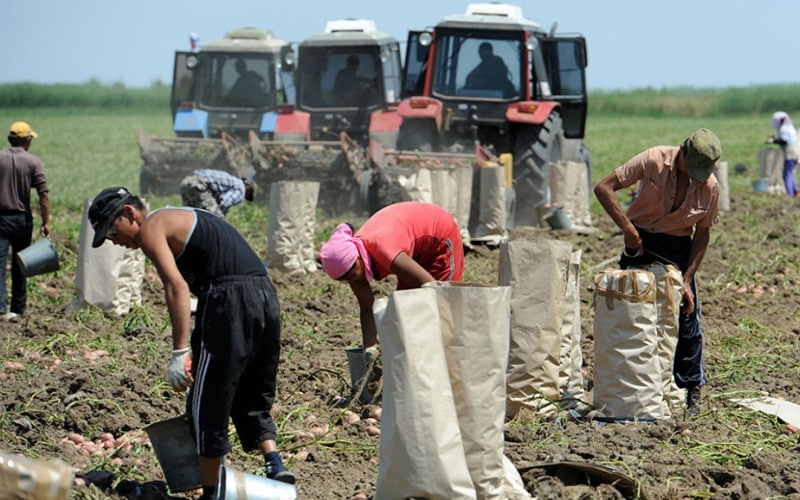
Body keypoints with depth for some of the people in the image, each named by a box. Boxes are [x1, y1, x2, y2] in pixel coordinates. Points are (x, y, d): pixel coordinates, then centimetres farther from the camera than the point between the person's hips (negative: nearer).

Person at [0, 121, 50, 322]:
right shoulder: (33, 161, -3)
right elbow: (43, 194, -8)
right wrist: (45, 223, -4)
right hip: (22, 219, 1)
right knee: (20, 267, 13)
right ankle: (17, 310, 17)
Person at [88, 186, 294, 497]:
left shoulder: (151, 228, 0)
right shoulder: (181, 219, 29)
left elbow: (177, 287, -14)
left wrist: (180, 352, -19)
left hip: (230, 300, -9)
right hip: (265, 294, 9)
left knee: (207, 404, 3)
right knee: (253, 399, 22)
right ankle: (275, 464, 7)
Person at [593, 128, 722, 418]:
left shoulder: (710, 186, -10)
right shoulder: (654, 161, -17)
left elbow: (702, 234, -1)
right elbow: (604, 188, -15)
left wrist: (687, 279, -8)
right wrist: (627, 227, -22)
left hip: (678, 249, 1)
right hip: (640, 242, -1)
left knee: (687, 319, -1)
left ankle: (691, 389, 11)